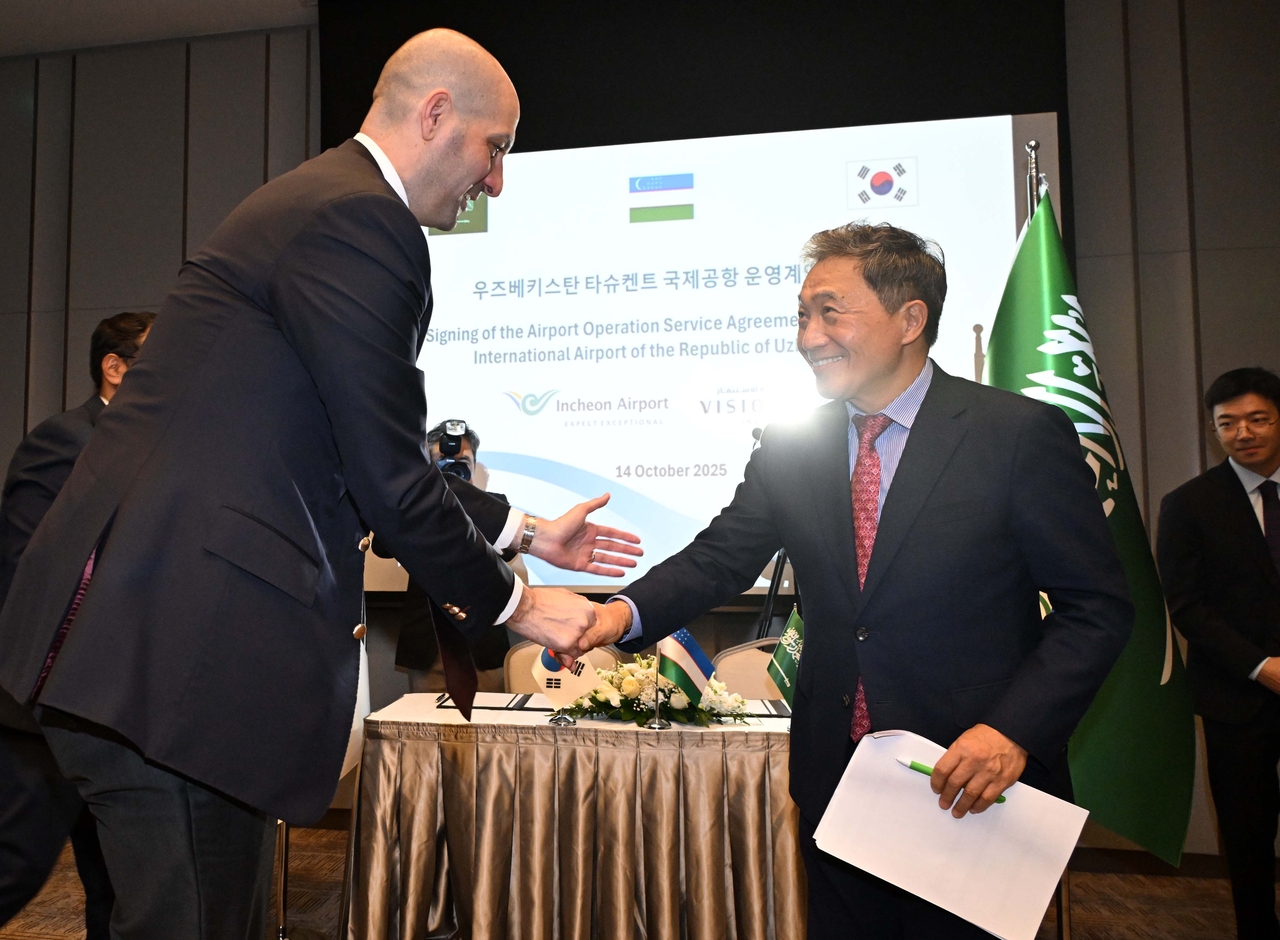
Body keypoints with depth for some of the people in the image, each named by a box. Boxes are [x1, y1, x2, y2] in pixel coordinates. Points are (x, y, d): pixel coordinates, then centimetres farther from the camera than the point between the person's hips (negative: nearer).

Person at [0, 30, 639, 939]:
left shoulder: (319, 200, 18)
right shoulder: (359, 217, -14)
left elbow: (367, 461, 21)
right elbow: (389, 478, -17)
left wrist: (526, 533, 22)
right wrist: (513, 603, -1)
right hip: (171, 647, -10)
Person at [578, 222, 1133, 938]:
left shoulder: (1021, 435, -10)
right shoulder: (789, 449, 3)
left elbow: (1099, 607, -8)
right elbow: (719, 559, -2)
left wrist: (1014, 731, -20)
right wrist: (625, 612, -21)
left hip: (974, 785, -3)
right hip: (836, 781, 4)